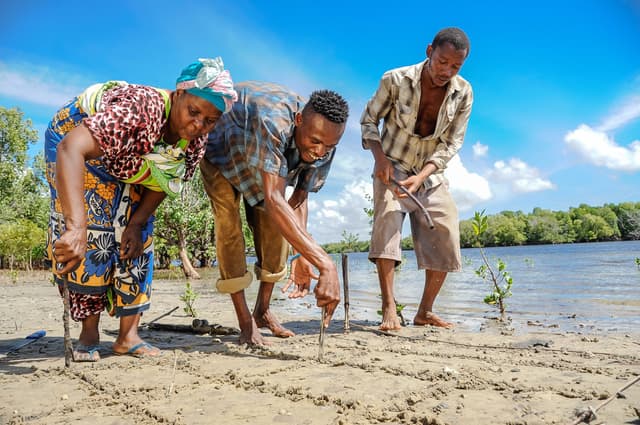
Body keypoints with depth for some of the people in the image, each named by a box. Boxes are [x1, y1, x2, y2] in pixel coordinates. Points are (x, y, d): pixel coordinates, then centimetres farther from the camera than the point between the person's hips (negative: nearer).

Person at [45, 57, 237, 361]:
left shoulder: (197, 138, -21)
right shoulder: (141, 110, -42)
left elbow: (164, 182, -7)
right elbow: (71, 148, -55)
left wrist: (137, 223, -20)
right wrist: (76, 227, -65)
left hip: (124, 166, 6)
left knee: (136, 240, -4)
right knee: (88, 237, -16)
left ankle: (128, 336, 3)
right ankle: (89, 335, -1)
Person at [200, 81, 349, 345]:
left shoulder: (324, 147, -26)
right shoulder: (274, 123, -49)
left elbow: (298, 199, -16)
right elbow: (274, 200, -57)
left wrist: (303, 257, -28)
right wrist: (325, 265, -62)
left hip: (263, 157, 6)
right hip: (220, 146, -5)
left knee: (277, 226, -3)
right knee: (228, 222, -17)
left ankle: (263, 311, 14)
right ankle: (245, 323, -7)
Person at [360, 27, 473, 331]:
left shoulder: (463, 93, -8)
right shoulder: (395, 80, -14)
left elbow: (452, 144, -8)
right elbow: (369, 118, -3)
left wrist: (421, 177, -23)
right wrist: (380, 157, -19)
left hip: (431, 175, 3)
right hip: (392, 169, -3)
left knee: (445, 242, -2)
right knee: (386, 226, -25)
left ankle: (425, 312, 13)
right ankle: (389, 310, -22)